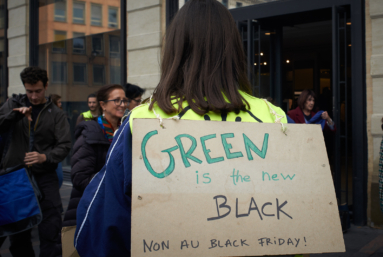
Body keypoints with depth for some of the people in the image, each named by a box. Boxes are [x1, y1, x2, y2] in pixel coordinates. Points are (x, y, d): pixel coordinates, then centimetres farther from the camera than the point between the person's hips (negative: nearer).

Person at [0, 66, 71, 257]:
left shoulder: (56, 114, 2)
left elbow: (64, 146, -6)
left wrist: (45, 157, -24)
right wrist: (16, 114, -20)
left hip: (44, 175, -1)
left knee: (52, 223, -12)